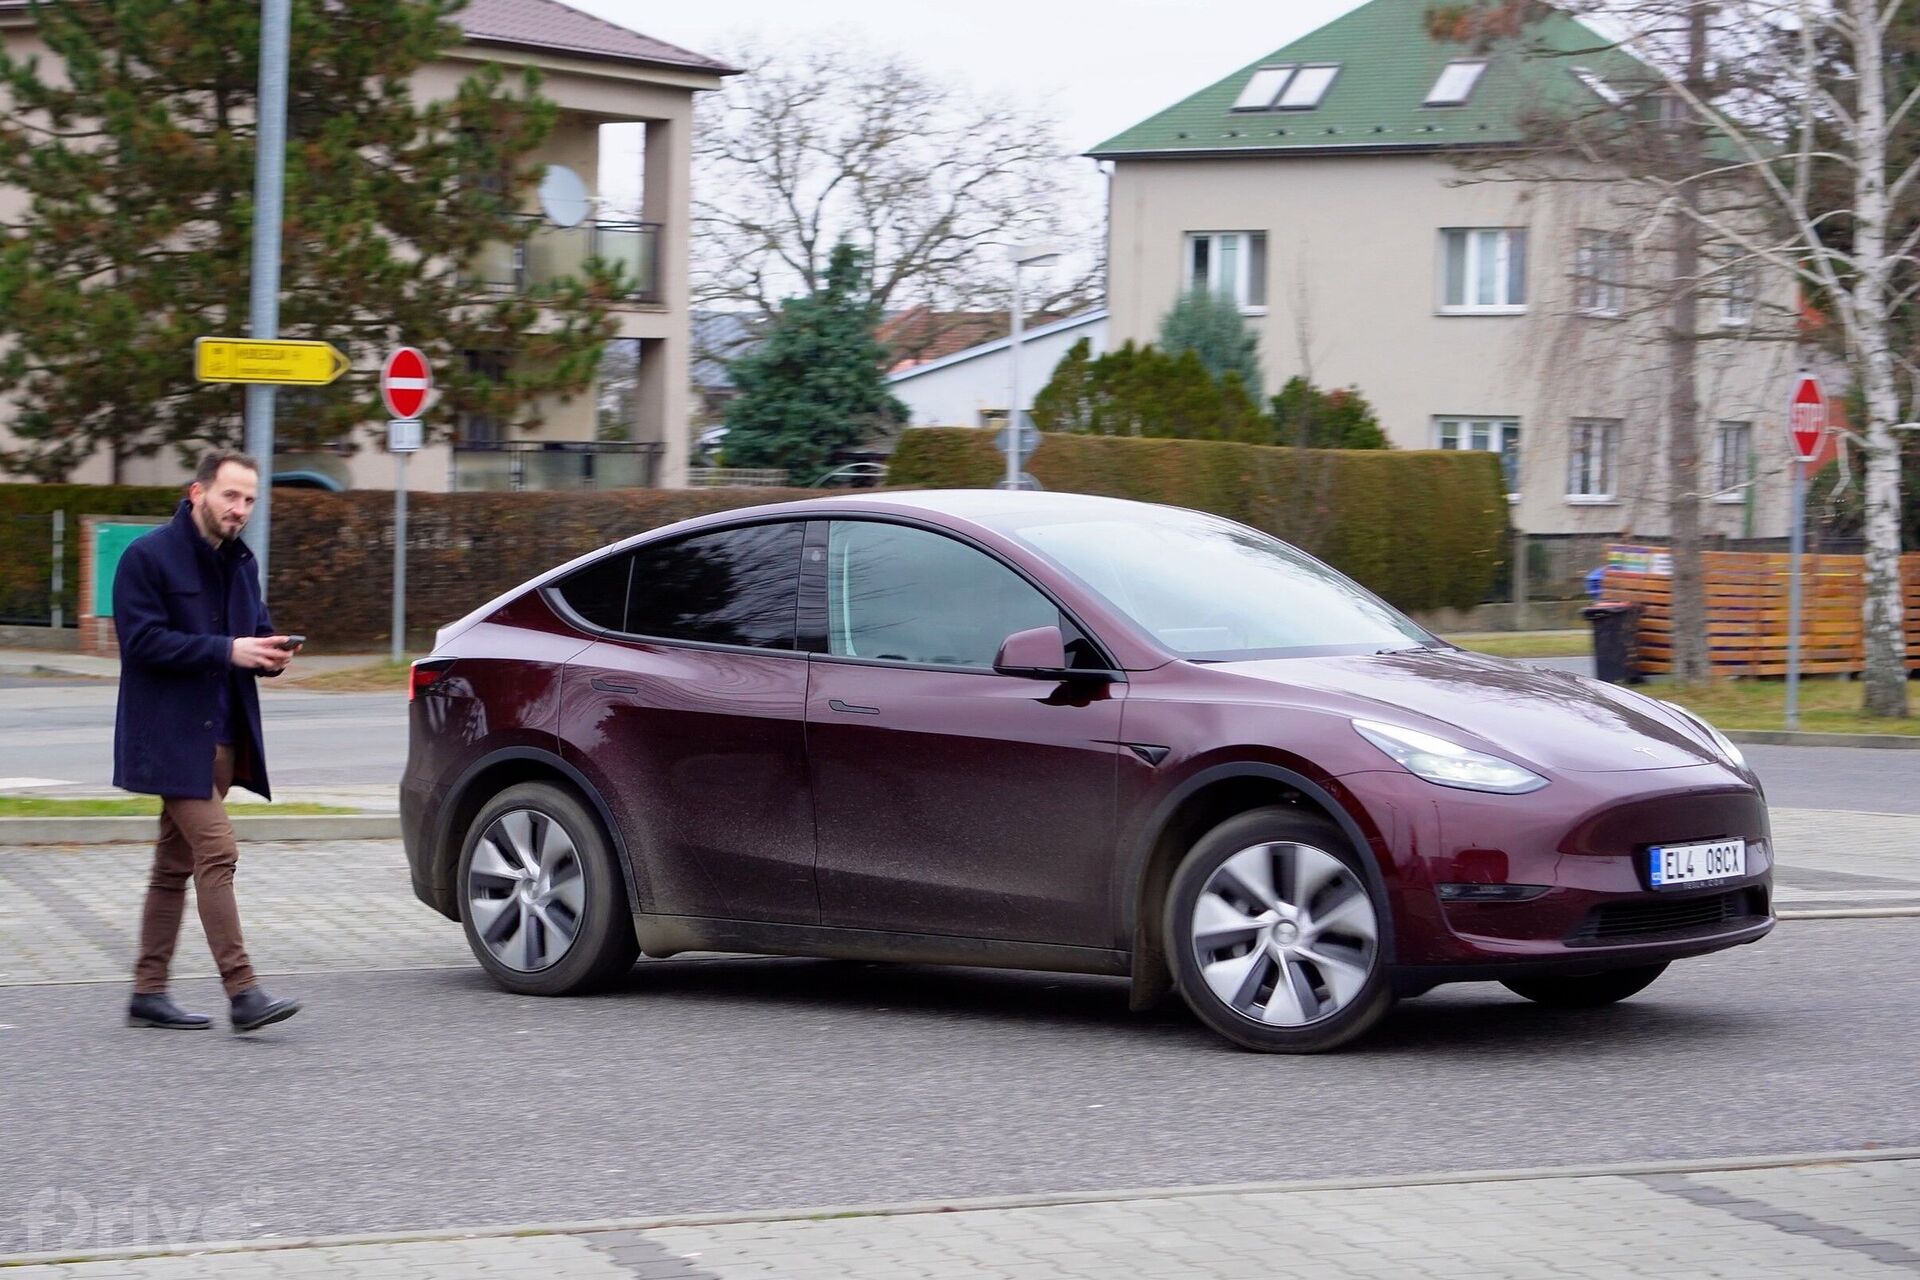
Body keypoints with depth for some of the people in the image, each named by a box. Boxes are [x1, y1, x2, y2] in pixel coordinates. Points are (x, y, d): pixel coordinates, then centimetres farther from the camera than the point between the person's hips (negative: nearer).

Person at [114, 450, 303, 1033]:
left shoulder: (240, 561, 15)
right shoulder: (148, 557, -9)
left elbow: (256, 629, 21)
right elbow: (142, 640, -16)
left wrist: (270, 653, -3)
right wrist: (227, 651, -22)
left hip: (221, 737, 8)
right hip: (172, 738, -8)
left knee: (176, 864, 12)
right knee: (216, 853, -15)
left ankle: (149, 993, 17)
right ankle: (243, 994, -18)